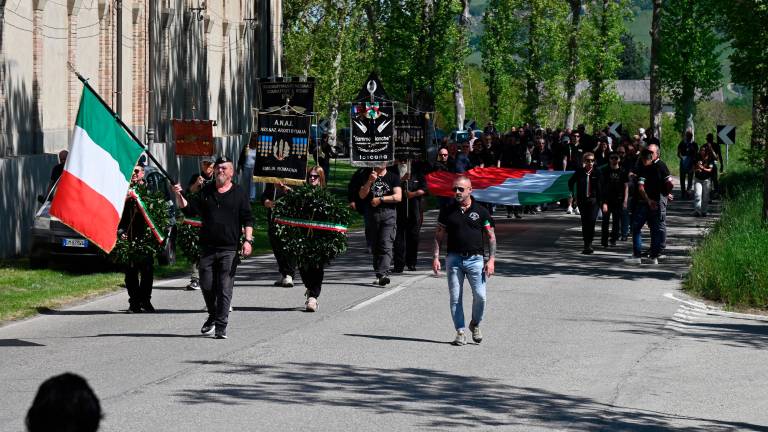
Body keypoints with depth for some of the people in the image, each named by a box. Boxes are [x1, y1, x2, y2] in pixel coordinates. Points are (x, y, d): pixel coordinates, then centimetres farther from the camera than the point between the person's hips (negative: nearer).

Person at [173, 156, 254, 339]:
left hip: (229, 250, -3)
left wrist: (248, 240, -9)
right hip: (207, 247, 3)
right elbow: (187, 207, 6)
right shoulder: (206, 192, 13)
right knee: (206, 285, 5)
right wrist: (179, 196, -12)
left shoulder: (239, 193, 5)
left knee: (224, 288, -5)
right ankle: (213, 316, 29)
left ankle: (221, 326, -3)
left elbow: (247, 219, 3)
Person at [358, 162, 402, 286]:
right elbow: (362, 195, 3)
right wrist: (370, 182, -9)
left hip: (389, 214, -4)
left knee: (386, 245, -16)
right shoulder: (368, 176, 13)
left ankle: (383, 274, -27)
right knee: (375, 246, 6)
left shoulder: (393, 177, 4)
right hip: (373, 214, 4)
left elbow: (398, 197, -4)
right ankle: (378, 275, 14)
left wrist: (380, 199, -7)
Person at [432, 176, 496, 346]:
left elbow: (491, 237, 6)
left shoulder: (481, 211, 3)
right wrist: (436, 257, 1)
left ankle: (475, 325, 16)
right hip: (454, 259, 1)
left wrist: (491, 260, -3)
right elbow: (439, 236, 11)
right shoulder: (447, 212, 7)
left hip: (475, 259, -1)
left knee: (480, 296, -8)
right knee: (455, 298, 0)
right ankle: (460, 332, 7)